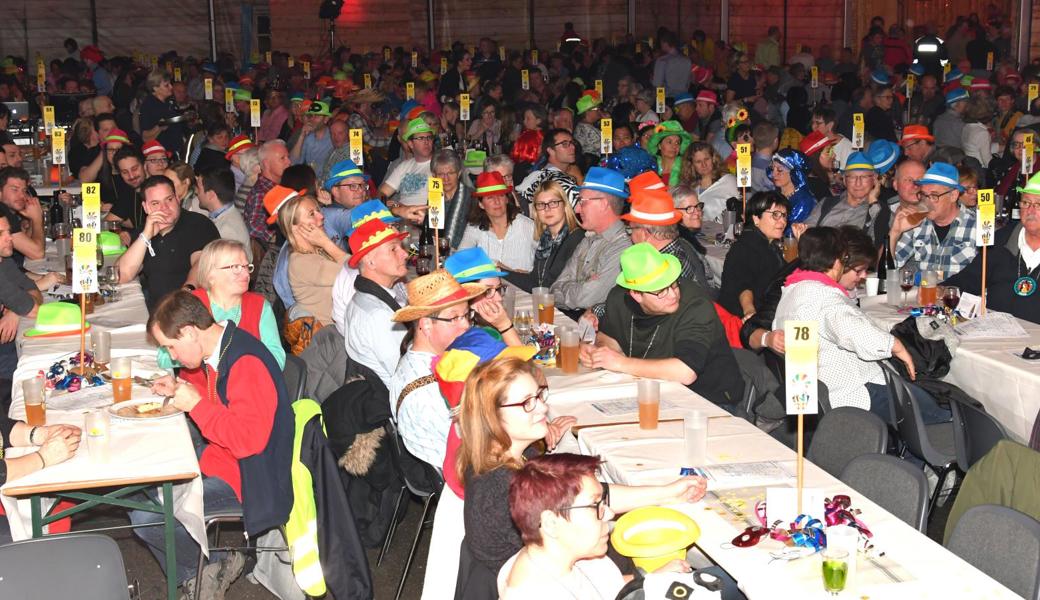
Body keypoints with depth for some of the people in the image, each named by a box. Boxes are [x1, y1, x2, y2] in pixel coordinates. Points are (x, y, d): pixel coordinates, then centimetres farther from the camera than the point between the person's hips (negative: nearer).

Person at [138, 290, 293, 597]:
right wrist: (178, 389, 7)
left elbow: (248, 439, -31)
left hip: (246, 479, -10)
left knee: (145, 519, -17)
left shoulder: (247, 363, -25)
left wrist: (196, 405, -22)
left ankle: (218, 565, 7)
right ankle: (193, 576, 14)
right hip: (218, 461, 10)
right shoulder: (215, 353, 5)